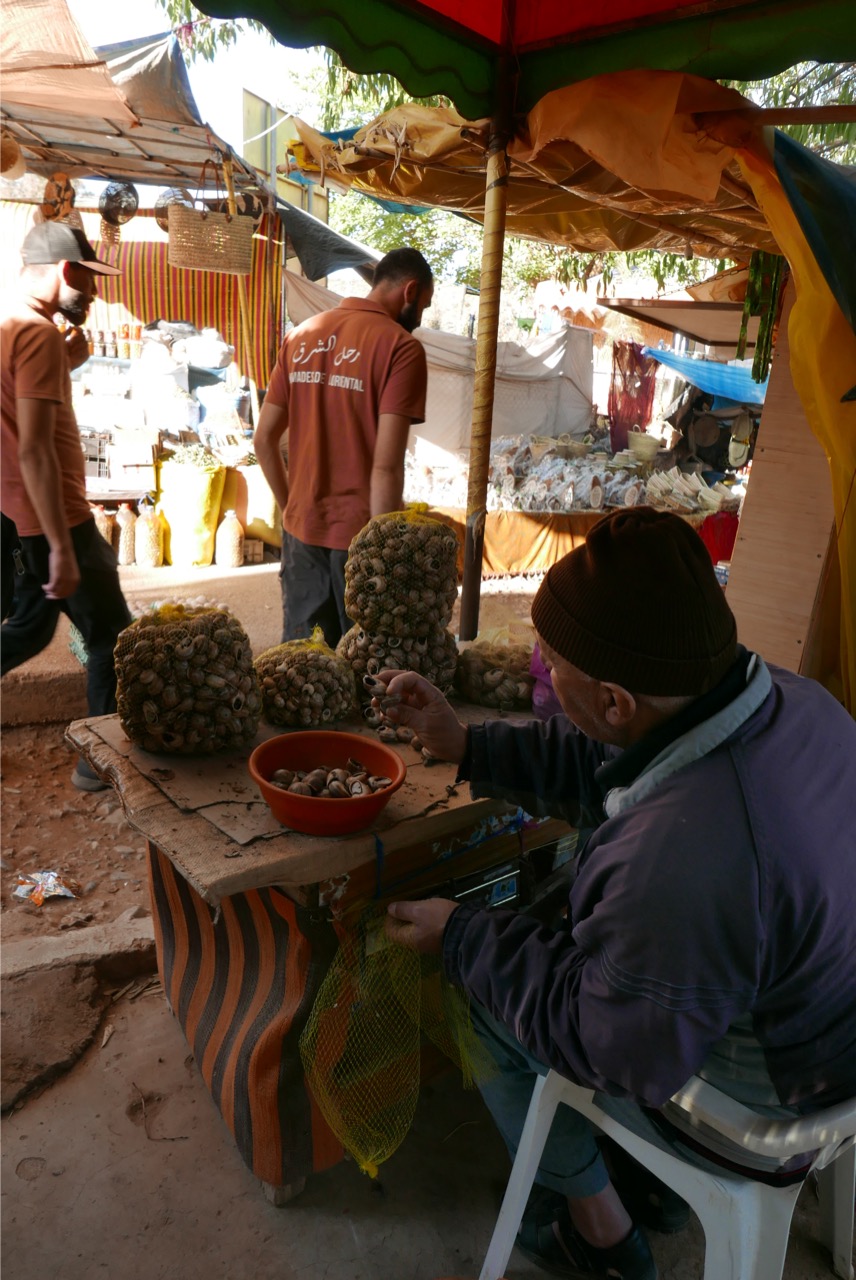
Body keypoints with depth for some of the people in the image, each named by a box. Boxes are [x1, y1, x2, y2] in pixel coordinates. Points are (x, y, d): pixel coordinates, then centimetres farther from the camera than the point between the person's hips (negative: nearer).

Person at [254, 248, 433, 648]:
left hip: (301, 530, 6)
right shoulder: (401, 347, -11)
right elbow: (386, 467, -19)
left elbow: (264, 441, 9)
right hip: (360, 535, -5)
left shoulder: (302, 335, 8)